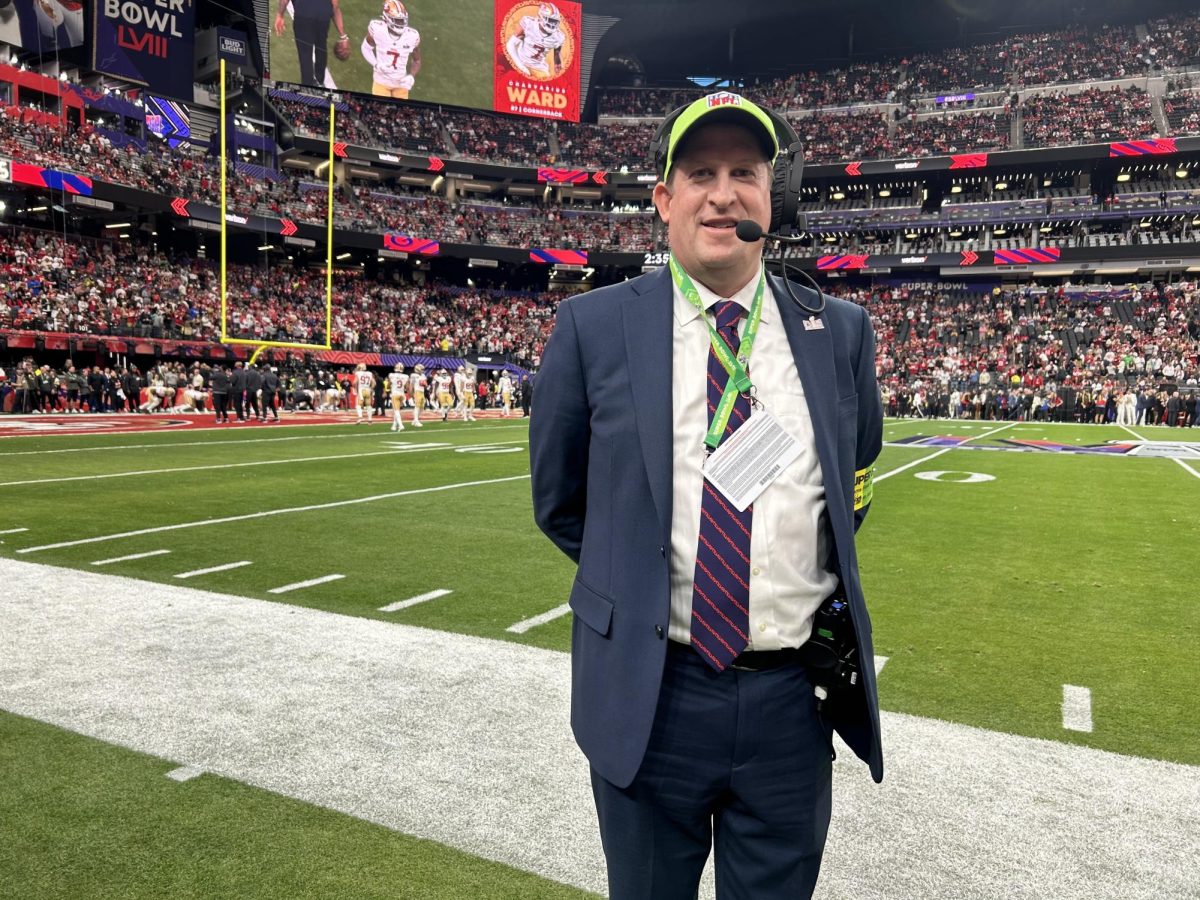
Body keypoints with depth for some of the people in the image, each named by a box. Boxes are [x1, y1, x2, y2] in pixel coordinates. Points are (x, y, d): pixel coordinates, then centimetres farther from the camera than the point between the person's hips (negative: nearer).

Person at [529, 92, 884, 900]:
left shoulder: (840, 331, 0)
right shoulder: (593, 327, -7)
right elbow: (559, 504, 4)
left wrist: (815, 582, 10)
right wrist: (641, 578, 5)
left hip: (794, 699, 2)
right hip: (648, 695, -1)